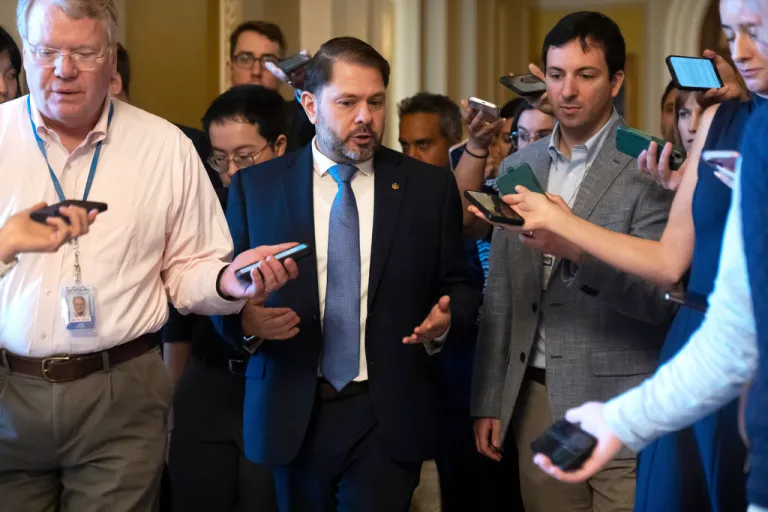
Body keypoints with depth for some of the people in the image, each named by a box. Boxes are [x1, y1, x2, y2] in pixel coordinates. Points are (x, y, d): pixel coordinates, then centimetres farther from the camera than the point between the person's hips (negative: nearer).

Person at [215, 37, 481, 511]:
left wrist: (445, 320, -13)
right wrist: (246, 320, -16)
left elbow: (458, 287, 8)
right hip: (291, 416, 1)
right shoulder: (255, 186, 3)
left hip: (389, 418, -1)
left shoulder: (430, 186, 3)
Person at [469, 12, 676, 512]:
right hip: (535, 398, 5)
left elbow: (660, 298, -13)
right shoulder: (519, 166, 10)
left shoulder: (651, 168, -7)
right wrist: (489, 401, 11)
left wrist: (578, 250, -27)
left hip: (621, 411, -5)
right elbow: (501, 294, 13)